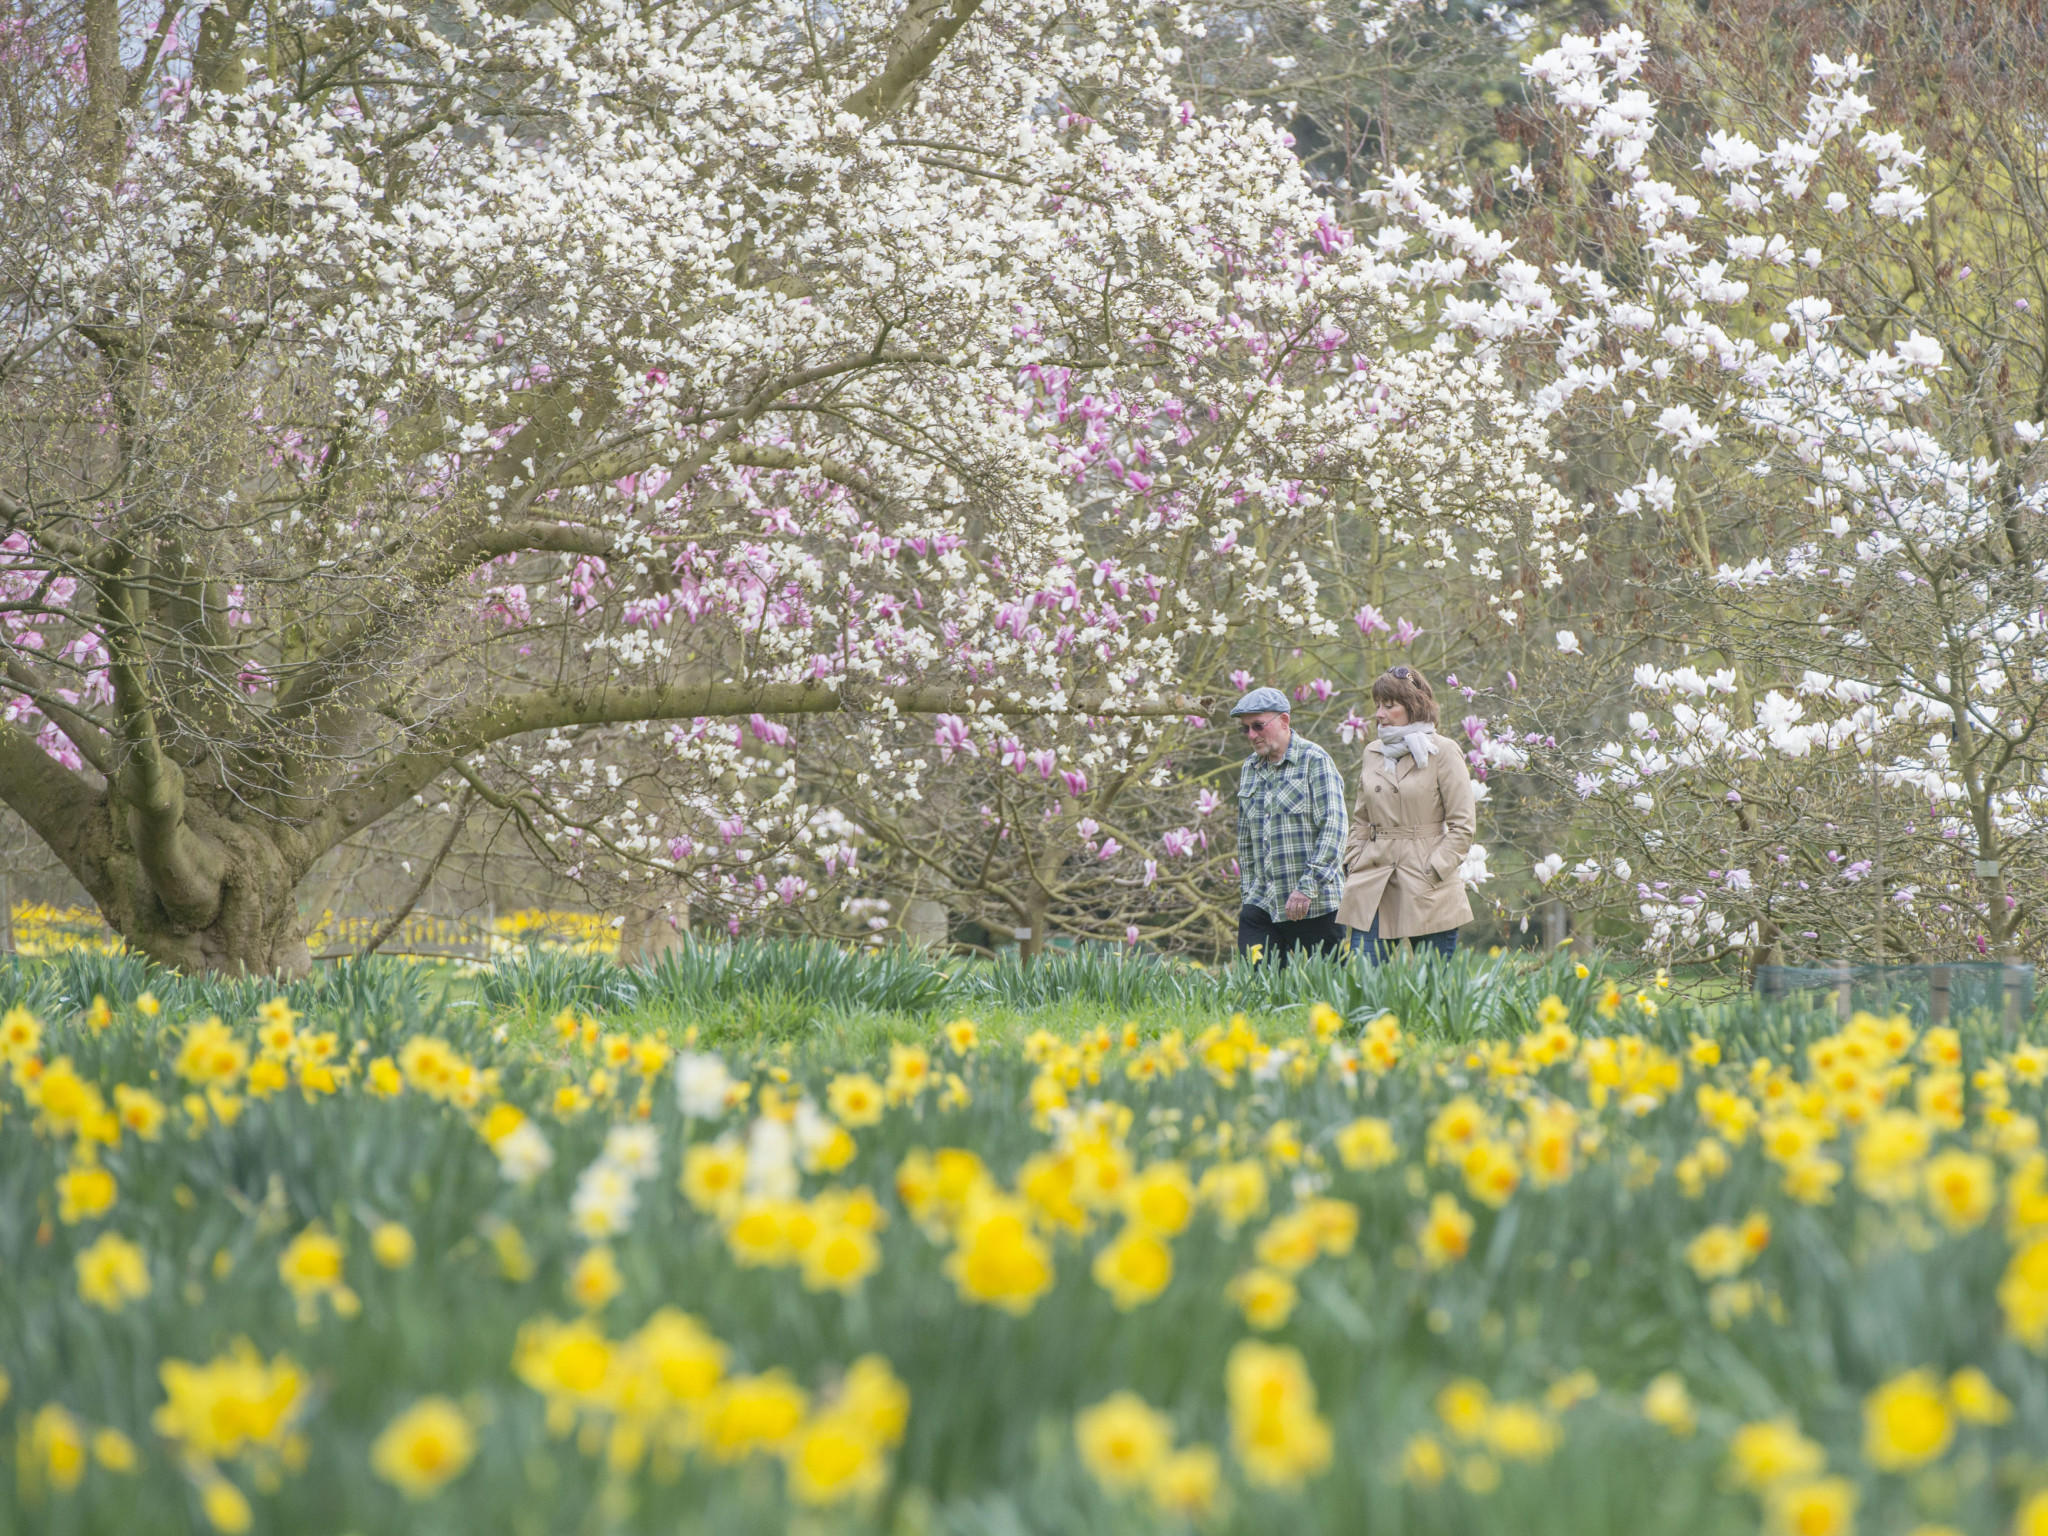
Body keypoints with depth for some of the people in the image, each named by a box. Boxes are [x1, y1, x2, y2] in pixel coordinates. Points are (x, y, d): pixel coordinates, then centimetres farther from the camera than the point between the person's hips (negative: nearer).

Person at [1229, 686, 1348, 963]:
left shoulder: (1314, 760, -4)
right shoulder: (1250, 769, 15)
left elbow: (1333, 826, -12)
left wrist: (1307, 887, -18)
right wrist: (1248, 892, 16)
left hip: (1314, 906, -5)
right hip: (1262, 905, 5)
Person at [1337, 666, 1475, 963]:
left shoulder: (1443, 752, -3)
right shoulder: (1373, 753, 14)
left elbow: (1462, 824, -5)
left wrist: (1432, 872, -11)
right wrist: (1353, 866, 8)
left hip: (1428, 895, -5)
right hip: (1371, 892, 5)